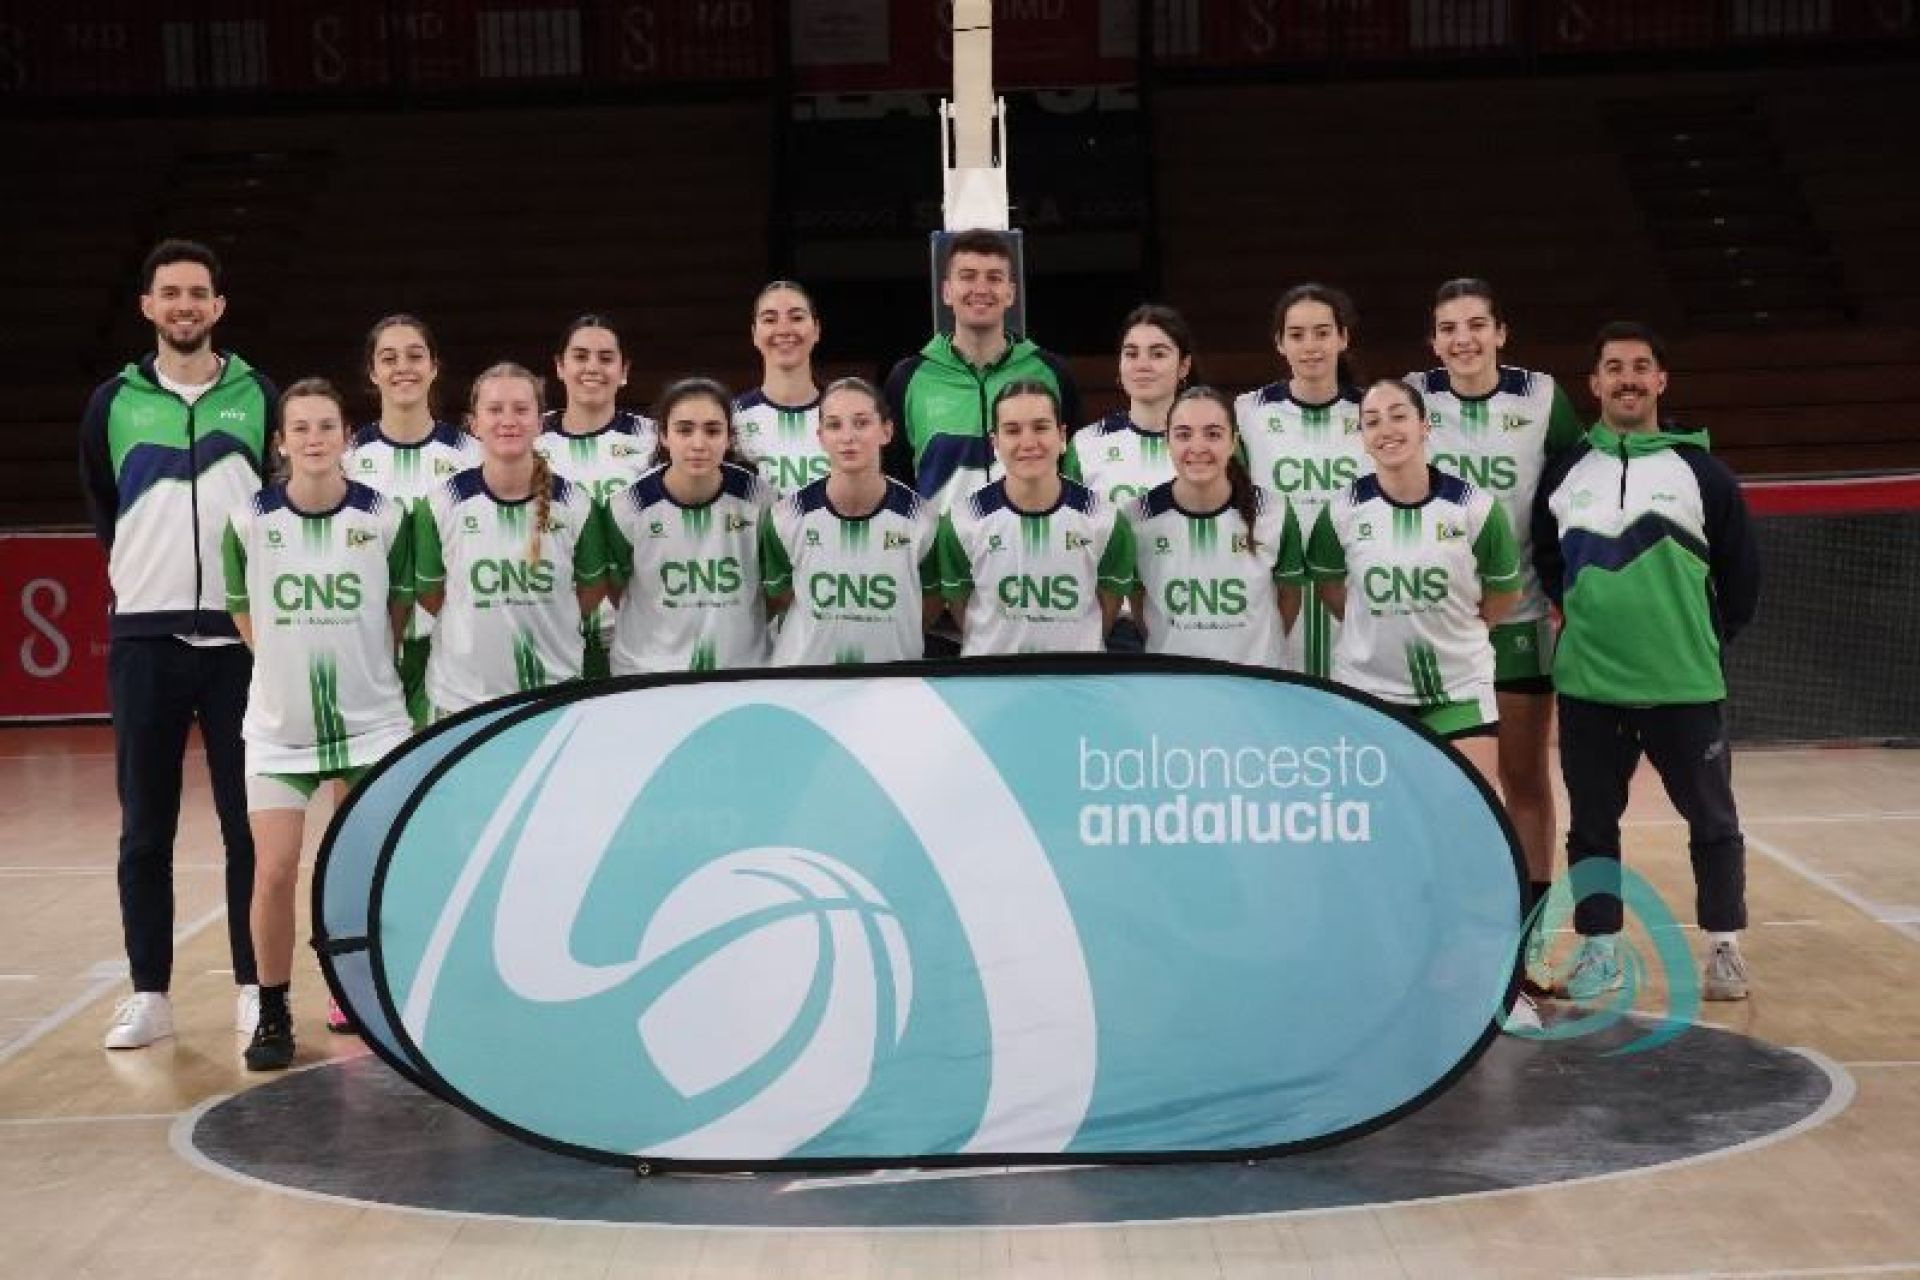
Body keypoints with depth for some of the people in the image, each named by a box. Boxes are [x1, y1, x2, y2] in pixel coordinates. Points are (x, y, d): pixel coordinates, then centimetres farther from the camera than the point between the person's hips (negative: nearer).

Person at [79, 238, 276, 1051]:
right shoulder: (114, 403, 5)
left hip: (241, 638, -1)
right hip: (145, 639, 1)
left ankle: (256, 987, 11)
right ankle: (148, 995, 11)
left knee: (250, 823, 2)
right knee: (145, 826, 4)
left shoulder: (258, 398, 3)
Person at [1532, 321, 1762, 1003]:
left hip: (1685, 687, -2)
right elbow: (1543, 559, 16)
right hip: (1588, 687, 2)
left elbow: (1741, 571, 4)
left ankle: (1725, 946, 19)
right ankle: (1599, 948, 19)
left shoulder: (1699, 469, -2)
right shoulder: (1564, 472, 4)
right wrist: (1581, 622, 11)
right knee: (1591, 824, 8)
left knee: (1712, 820, 7)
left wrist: (1708, 639, 7)